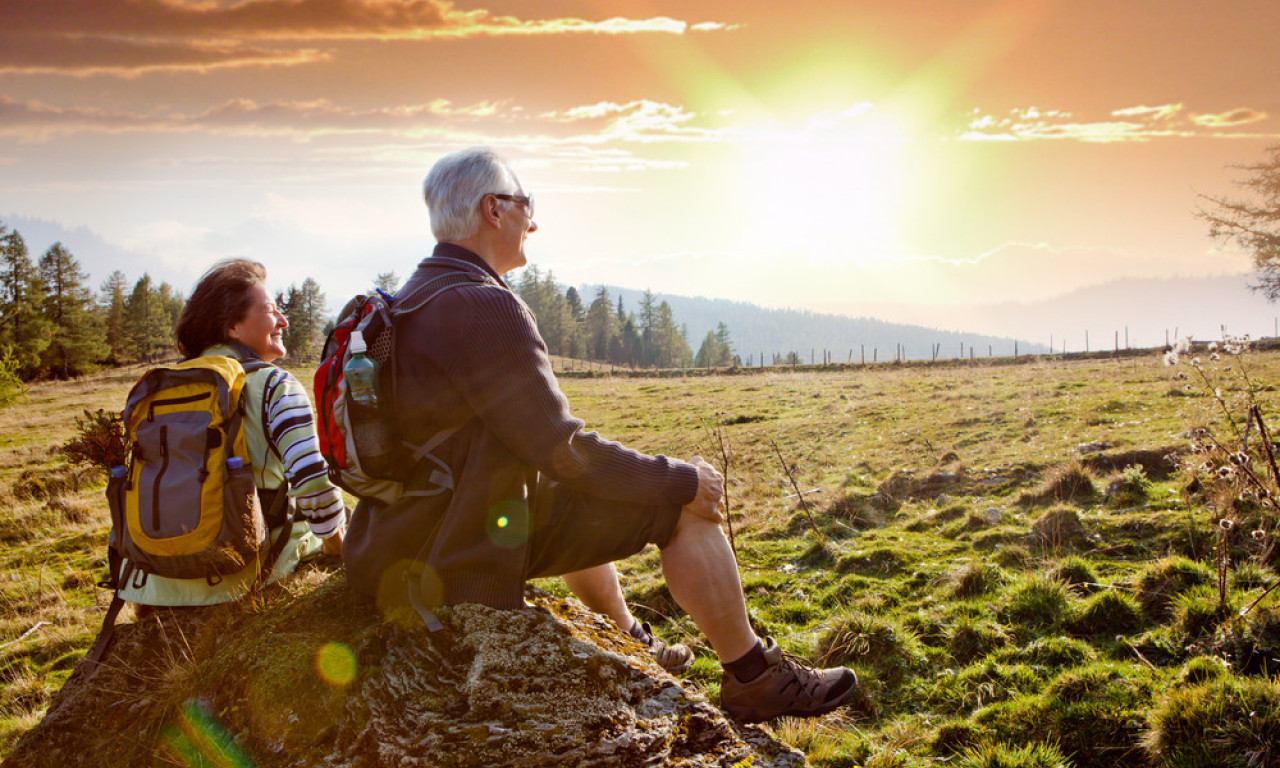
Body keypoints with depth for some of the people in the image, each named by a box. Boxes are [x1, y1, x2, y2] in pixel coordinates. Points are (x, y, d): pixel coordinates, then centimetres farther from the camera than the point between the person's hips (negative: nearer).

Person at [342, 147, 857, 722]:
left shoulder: (409, 301, 11)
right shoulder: (484, 307, -21)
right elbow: (563, 454, -21)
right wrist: (682, 478, -9)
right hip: (467, 559, -10)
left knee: (577, 497, 33)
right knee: (684, 506, -5)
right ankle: (754, 678, 9)